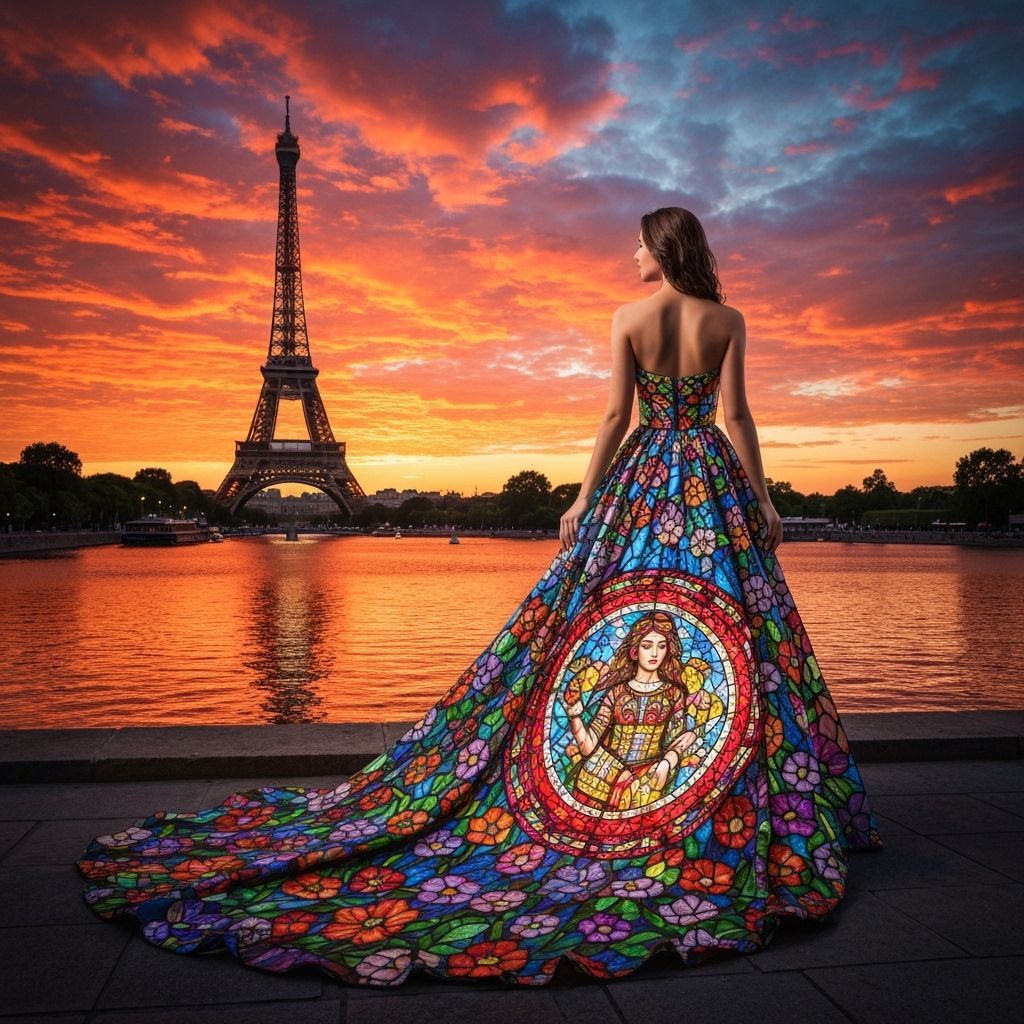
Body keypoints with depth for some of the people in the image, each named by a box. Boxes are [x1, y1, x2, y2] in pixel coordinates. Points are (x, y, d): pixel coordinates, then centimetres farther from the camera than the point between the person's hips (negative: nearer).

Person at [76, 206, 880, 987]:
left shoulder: (628, 317, 0)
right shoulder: (727, 319, 2)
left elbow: (617, 413, -6)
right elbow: (736, 415, -3)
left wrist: (584, 499, -3)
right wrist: (764, 503, 1)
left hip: (641, 479, 0)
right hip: (714, 481, 1)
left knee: (592, 617, 5)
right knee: (739, 622, 3)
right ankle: (768, 815, 7)